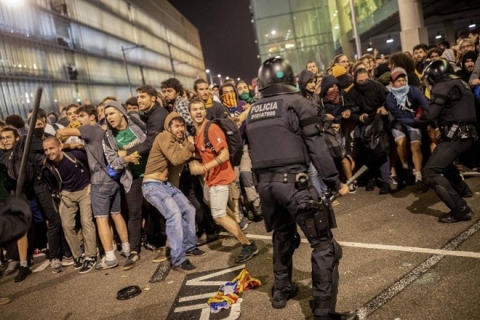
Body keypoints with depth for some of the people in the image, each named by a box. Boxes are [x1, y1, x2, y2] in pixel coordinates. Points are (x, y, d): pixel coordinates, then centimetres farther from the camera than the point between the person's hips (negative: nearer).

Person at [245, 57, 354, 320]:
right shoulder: (297, 103, -3)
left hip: (265, 183, 7)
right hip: (293, 180, -7)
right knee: (323, 244, 1)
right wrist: (335, 182, -1)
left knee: (282, 236, 26)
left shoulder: (252, 112, 14)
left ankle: (281, 290, 38)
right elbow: (316, 148, -7)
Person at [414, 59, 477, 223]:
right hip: (467, 134, 10)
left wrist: (414, 122, 1)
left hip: (456, 136, -10)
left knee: (430, 173, -15)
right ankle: (461, 188, 50)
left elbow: (430, 114, -16)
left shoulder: (442, 86, -8)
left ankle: (460, 209, -18)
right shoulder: (459, 83, 20)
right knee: (442, 160, 35)